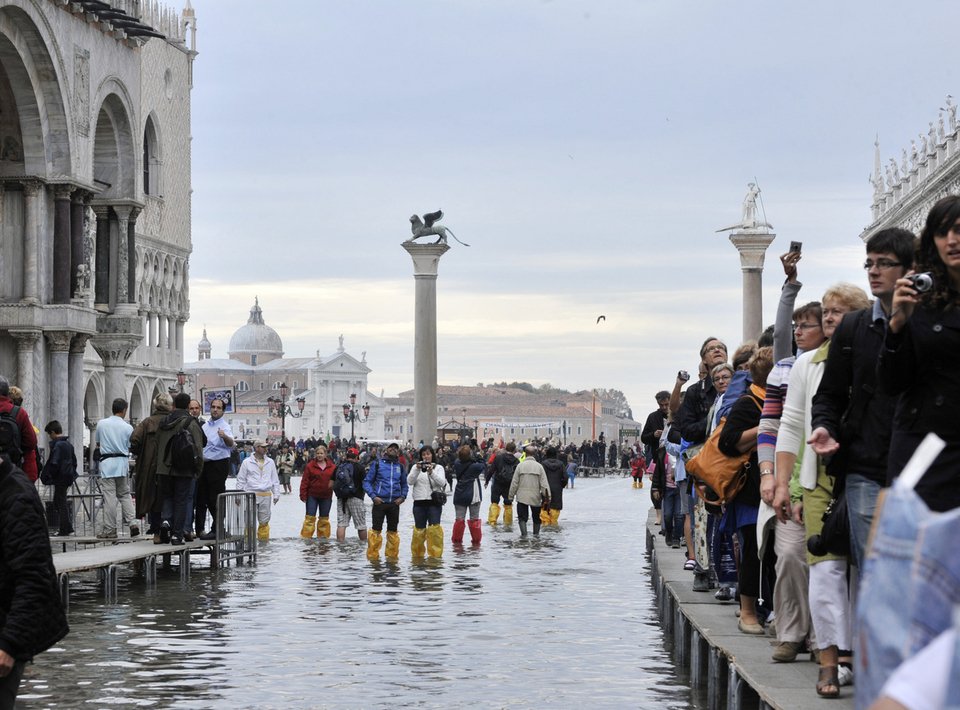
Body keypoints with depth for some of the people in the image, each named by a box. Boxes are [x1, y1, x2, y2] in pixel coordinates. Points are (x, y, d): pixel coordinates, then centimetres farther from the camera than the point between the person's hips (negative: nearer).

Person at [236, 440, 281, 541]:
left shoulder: (270, 462, 11)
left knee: (264, 521, 6)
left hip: (266, 496, 3)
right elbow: (241, 480, 5)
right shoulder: (247, 462, 2)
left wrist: (276, 494, 11)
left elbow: (275, 480, 16)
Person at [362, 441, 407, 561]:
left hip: (394, 503, 3)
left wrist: (402, 497, 1)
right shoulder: (377, 464, 3)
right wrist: (373, 496, -11)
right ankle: (372, 556, -1)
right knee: (376, 530, -5)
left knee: (393, 531, 8)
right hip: (380, 502, -3)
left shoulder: (400, 467, 13)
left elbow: (404, 485, 19)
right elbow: (367, 481, 1)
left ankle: (392, 556, 15)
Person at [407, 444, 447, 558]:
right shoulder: (416, 467, 11)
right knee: (419, 529, 4)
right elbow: (410, 481, -3)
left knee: (434, 528, -13)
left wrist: (431, 472, -19)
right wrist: (417, 470, -16)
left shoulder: (438, 468, 9)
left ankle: (436, 554, -9)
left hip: (434, 502, -1)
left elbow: (442, 483, -6)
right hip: (419, 502, 1)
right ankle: (417, 553, 17)